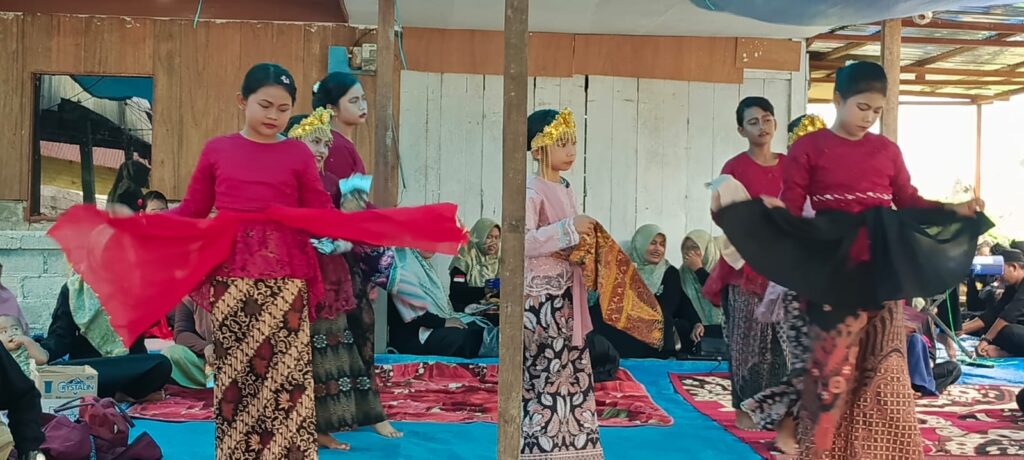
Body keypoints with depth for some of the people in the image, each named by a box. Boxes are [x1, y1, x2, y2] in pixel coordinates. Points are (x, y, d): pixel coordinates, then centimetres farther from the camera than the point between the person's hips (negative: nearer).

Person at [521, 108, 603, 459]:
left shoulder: (565, 190, 13)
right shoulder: (531, 191, -13)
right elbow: (523, 242, -25)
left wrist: (587, 237, 4)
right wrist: (570, 229, -23)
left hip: (566, 296, 9)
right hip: (541, 299, -9)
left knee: (572, 370, 12)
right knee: (544, 375, -4)